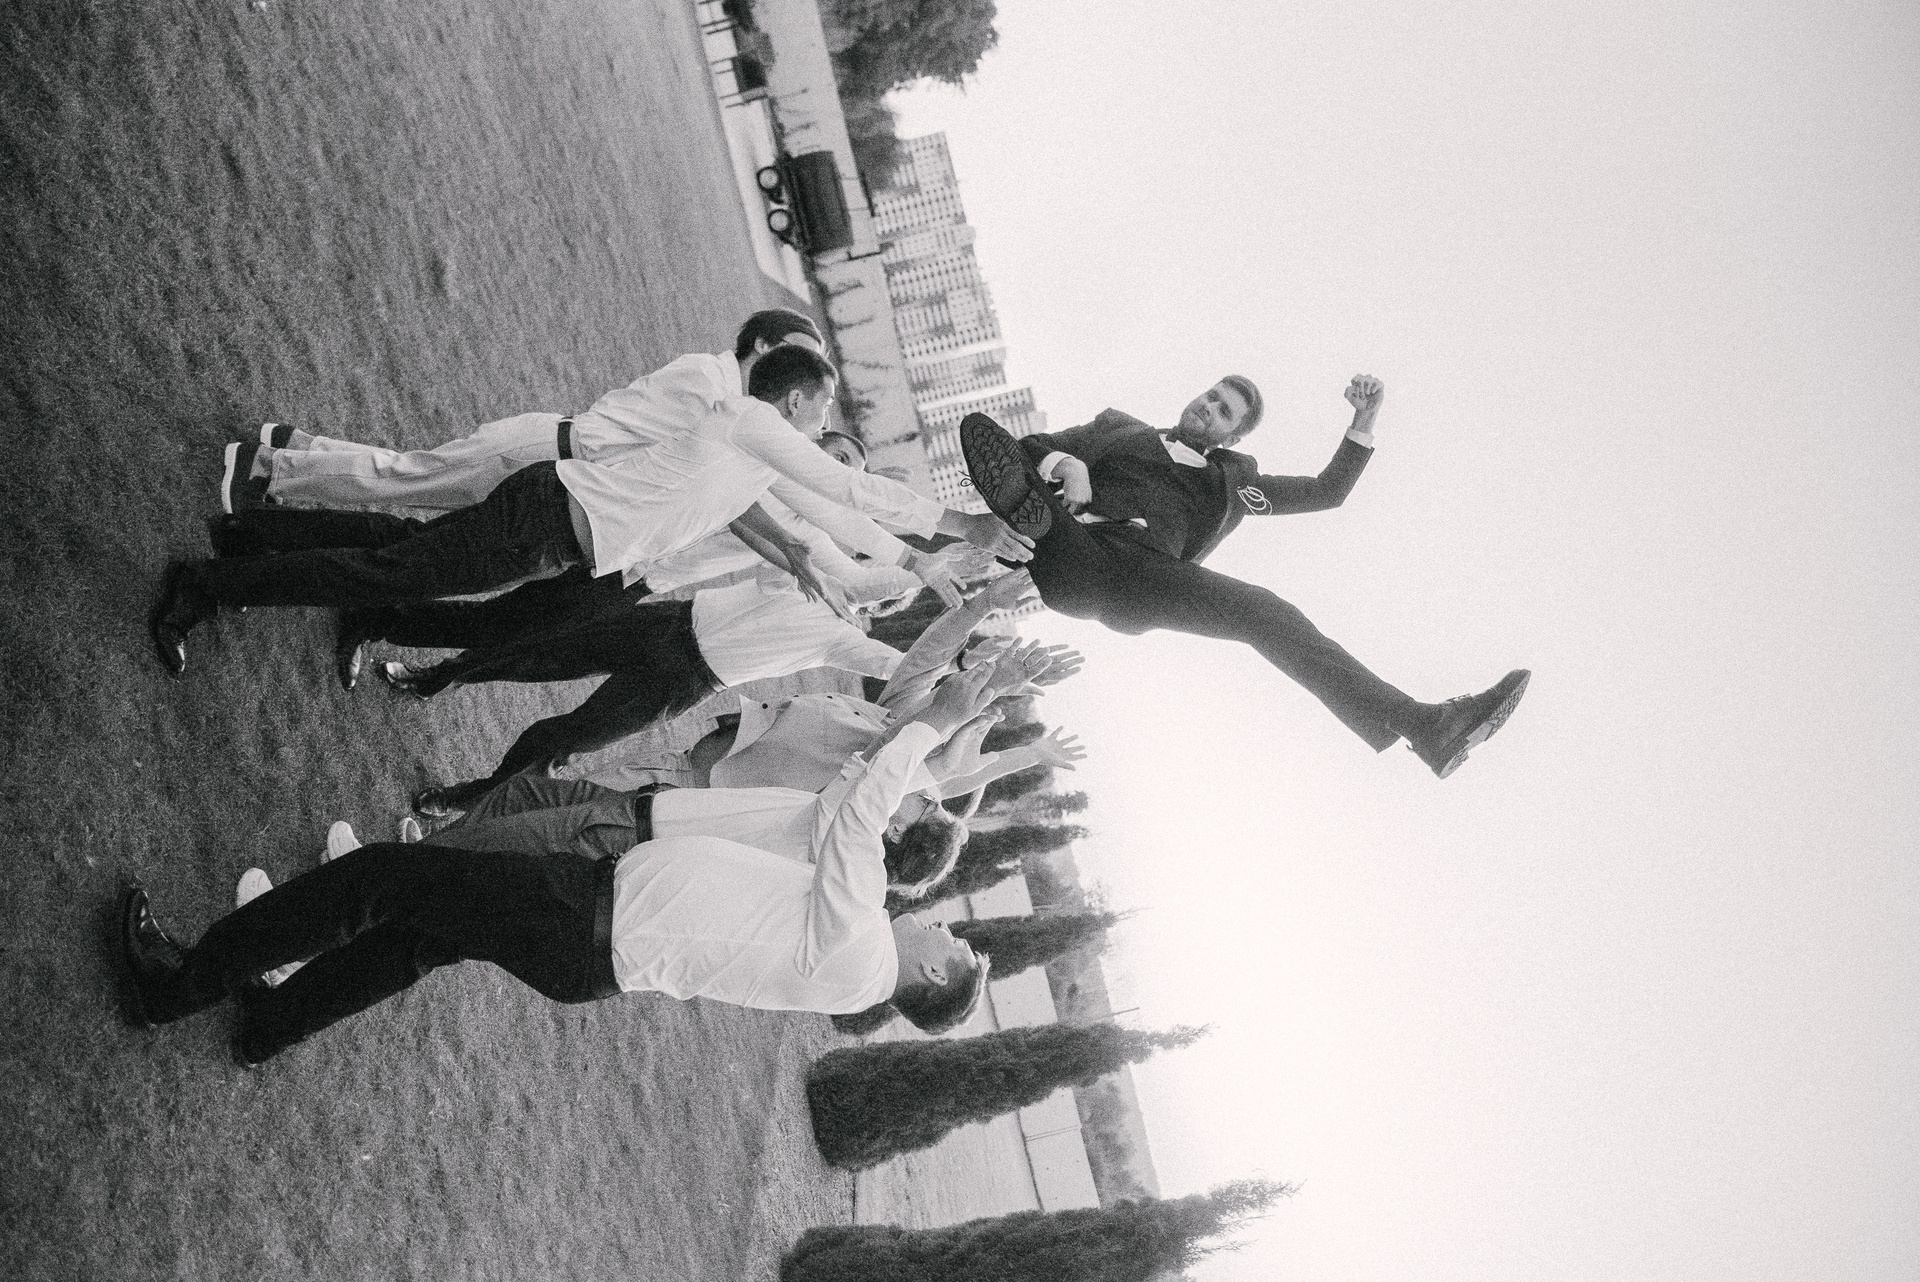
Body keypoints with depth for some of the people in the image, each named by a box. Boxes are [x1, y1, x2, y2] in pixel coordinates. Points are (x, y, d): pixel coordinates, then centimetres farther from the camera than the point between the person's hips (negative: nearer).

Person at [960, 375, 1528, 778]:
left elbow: (1326, 492, 32)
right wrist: (1065, 464, -6)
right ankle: (1024, 503, -63)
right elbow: (1050, 444, 18)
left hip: (1142, 585, 1)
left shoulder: (1233, 479, 35)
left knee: (1264, 612, -24)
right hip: (1078, 552, 0)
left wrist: (1364, 423, 20)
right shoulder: (1122, 428, 34)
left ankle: (1424, 726, -34)